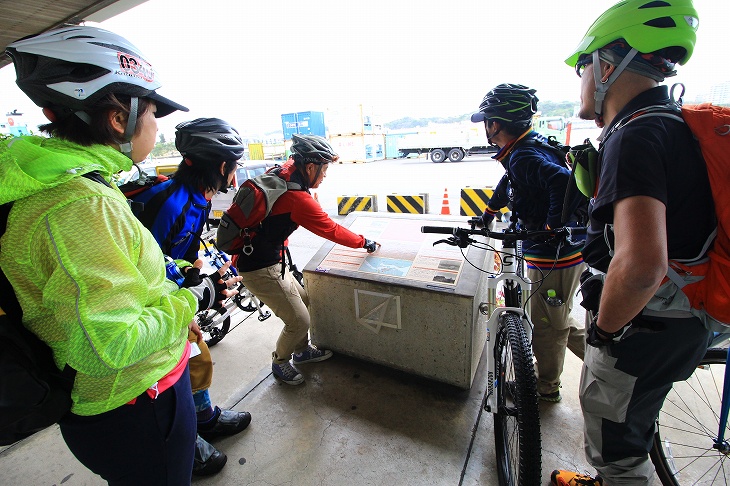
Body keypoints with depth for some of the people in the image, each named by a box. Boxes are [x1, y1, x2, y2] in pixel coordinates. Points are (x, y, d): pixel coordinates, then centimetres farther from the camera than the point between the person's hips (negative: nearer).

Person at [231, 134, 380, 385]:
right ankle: (280, 362, 31)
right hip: (261, 270, -10)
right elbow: (332, 230, -17)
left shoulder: (282, 173, -2)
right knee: (299, 320, 2)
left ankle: (302, 350, 42)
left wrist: (325, 157, 17)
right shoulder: (297, 198, -27)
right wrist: (365, 243, -2)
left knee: (302, 301, 21)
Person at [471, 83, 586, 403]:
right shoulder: (528, 147, 9)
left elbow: (564, 182, -39)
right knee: (556, 320, 24)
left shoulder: (524, 157, -22)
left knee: (546, 326, 10)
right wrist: (489, 214, 35)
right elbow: (509, 183, 27)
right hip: (566, 252, 9)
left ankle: (546, 388, 32)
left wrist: (552, 229, -28)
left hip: (555, 256, -9)